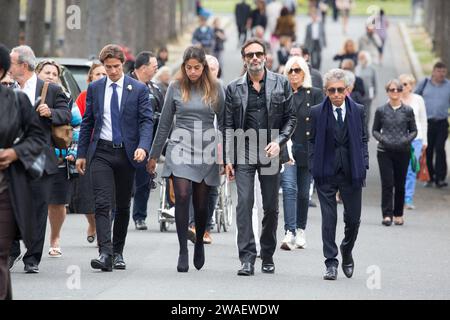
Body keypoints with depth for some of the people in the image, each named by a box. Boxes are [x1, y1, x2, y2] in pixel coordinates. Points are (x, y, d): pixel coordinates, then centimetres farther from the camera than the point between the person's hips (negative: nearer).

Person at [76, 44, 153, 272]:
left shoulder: (139, 89, 0)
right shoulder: (94, 88, 7)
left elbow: (146, 121, -5)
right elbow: (87, 122, 11)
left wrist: (143, 147, -22)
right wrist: (81, 153, 8)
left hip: (126, 153, 0)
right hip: (101, 152, 0)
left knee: (123, 206, 9)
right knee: (102, 203, -12)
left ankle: (118, 253, 20)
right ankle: (105, 254, -19)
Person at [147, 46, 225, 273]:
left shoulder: (215, 89, 4)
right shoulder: (176, 88, 4)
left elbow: (223, 124, 8)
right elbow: (164, 124, 9)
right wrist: (154, 155, 11)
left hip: (207, 149, 1)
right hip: (180, 145, -1)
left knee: (201, 203, 5)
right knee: (182, 196, -16)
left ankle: (199, 242, 33)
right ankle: (183, 251, -11)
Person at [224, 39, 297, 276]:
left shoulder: (281, 84, 5)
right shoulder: (234, 88, 6)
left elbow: (290, 118, 6)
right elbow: (229, 126, 5)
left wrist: (279, 141, -10)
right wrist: (228, 159, -1)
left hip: (271, 153, 1)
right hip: (243, 154, -1)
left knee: (271, 207, 7)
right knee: (244, 203, -10)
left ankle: (268, 256, 20)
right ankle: (247, 258, -12)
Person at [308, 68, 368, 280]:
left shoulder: (358, 111, 4)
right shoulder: (317, 113, 0)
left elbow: (363, 139, 10)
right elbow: (312, 141, 6)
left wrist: (363, 165, 2)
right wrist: (314, 167, -2)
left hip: (351, 173, 2)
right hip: (326, 174, -1)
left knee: (353, 218, 7)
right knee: (328, 219, -3)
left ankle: (347, 252, 34)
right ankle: (331, 263, 1)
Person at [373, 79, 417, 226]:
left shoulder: (408, 111, 4)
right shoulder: (381, 110, 3)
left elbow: (414, 130, 9)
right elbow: (375, 130, 10)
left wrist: (407, 140, -10)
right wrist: (382, 139, -9)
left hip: (403, 152, 1)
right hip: (385, 152, -1)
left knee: (400, 184, 6)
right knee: (387, 183, -8)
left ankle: (398, 214, 19)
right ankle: (387, 214, -7)